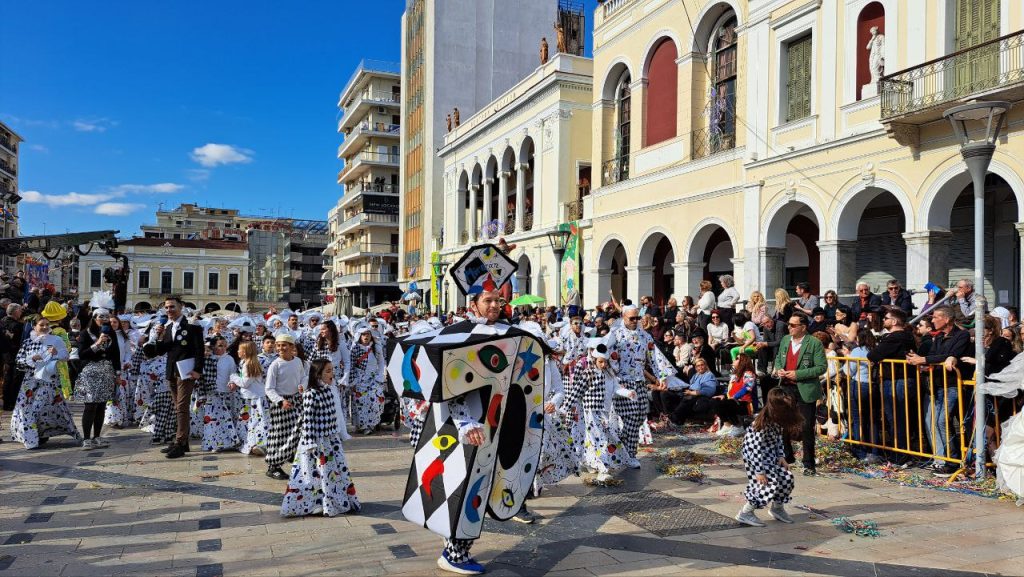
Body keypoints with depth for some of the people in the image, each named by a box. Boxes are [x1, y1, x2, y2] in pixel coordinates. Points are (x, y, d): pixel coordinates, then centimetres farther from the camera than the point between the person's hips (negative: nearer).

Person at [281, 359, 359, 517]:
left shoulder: (334, 389, 6)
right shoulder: (311, 394, -19)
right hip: (318, 440, -8)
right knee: (316, 473, 3)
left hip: (333, 438, 8)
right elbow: (308, 420, -19)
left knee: (340, 470, 15)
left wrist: (343, 434, 17)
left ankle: (342, 503, 29)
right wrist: (310, 444, -20)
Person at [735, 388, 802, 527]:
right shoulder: (763, 423, -30)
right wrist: (759, 471, -26)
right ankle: (745, 513, -3)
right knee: (770, 484, -16)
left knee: (787, 479, 4)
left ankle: (777, 508, 28)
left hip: (771, 455, 8)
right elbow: (756, 448, -28)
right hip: (754, 456, -8)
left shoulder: (778, 421, -5)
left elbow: (779, 437, 11)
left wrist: (781, 456, 1)